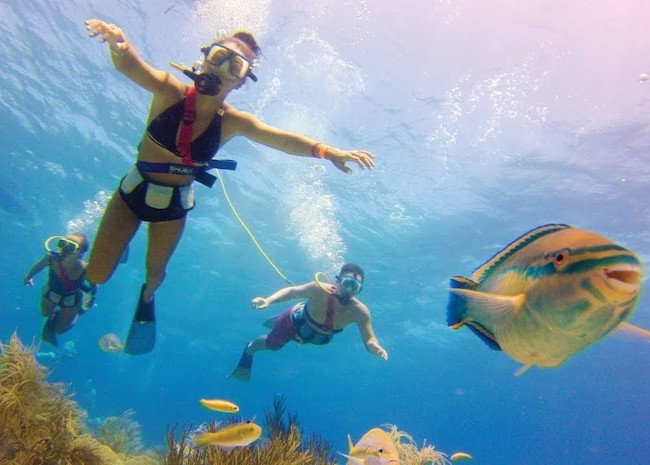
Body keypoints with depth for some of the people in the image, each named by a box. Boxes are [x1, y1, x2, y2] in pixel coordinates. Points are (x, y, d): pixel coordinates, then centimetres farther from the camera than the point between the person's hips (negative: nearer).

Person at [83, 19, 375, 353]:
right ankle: (114, 246, 48)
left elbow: (282, 139, -29)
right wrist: (118, 45, -63)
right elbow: (128, 65, -39)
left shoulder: (233, 121, -17)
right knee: (96, 275, 9)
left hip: (174, 204, 1)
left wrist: (325, 151, -45)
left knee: (155, 271, 18)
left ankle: (146, 295, 59)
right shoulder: (169, 91, -21)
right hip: (133, 190, 0)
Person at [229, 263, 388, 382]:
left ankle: (274, 322, 66)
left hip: (316, 336, 4)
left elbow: (369, 340, -29)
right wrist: (268, 300, -44)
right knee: (270, 344, 22)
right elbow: (292, 291, -29)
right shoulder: (320, 290, -43)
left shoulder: (360, 311, -37)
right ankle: (250, 349, 55)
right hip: (296, 320, -4)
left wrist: (375, 347, -53)